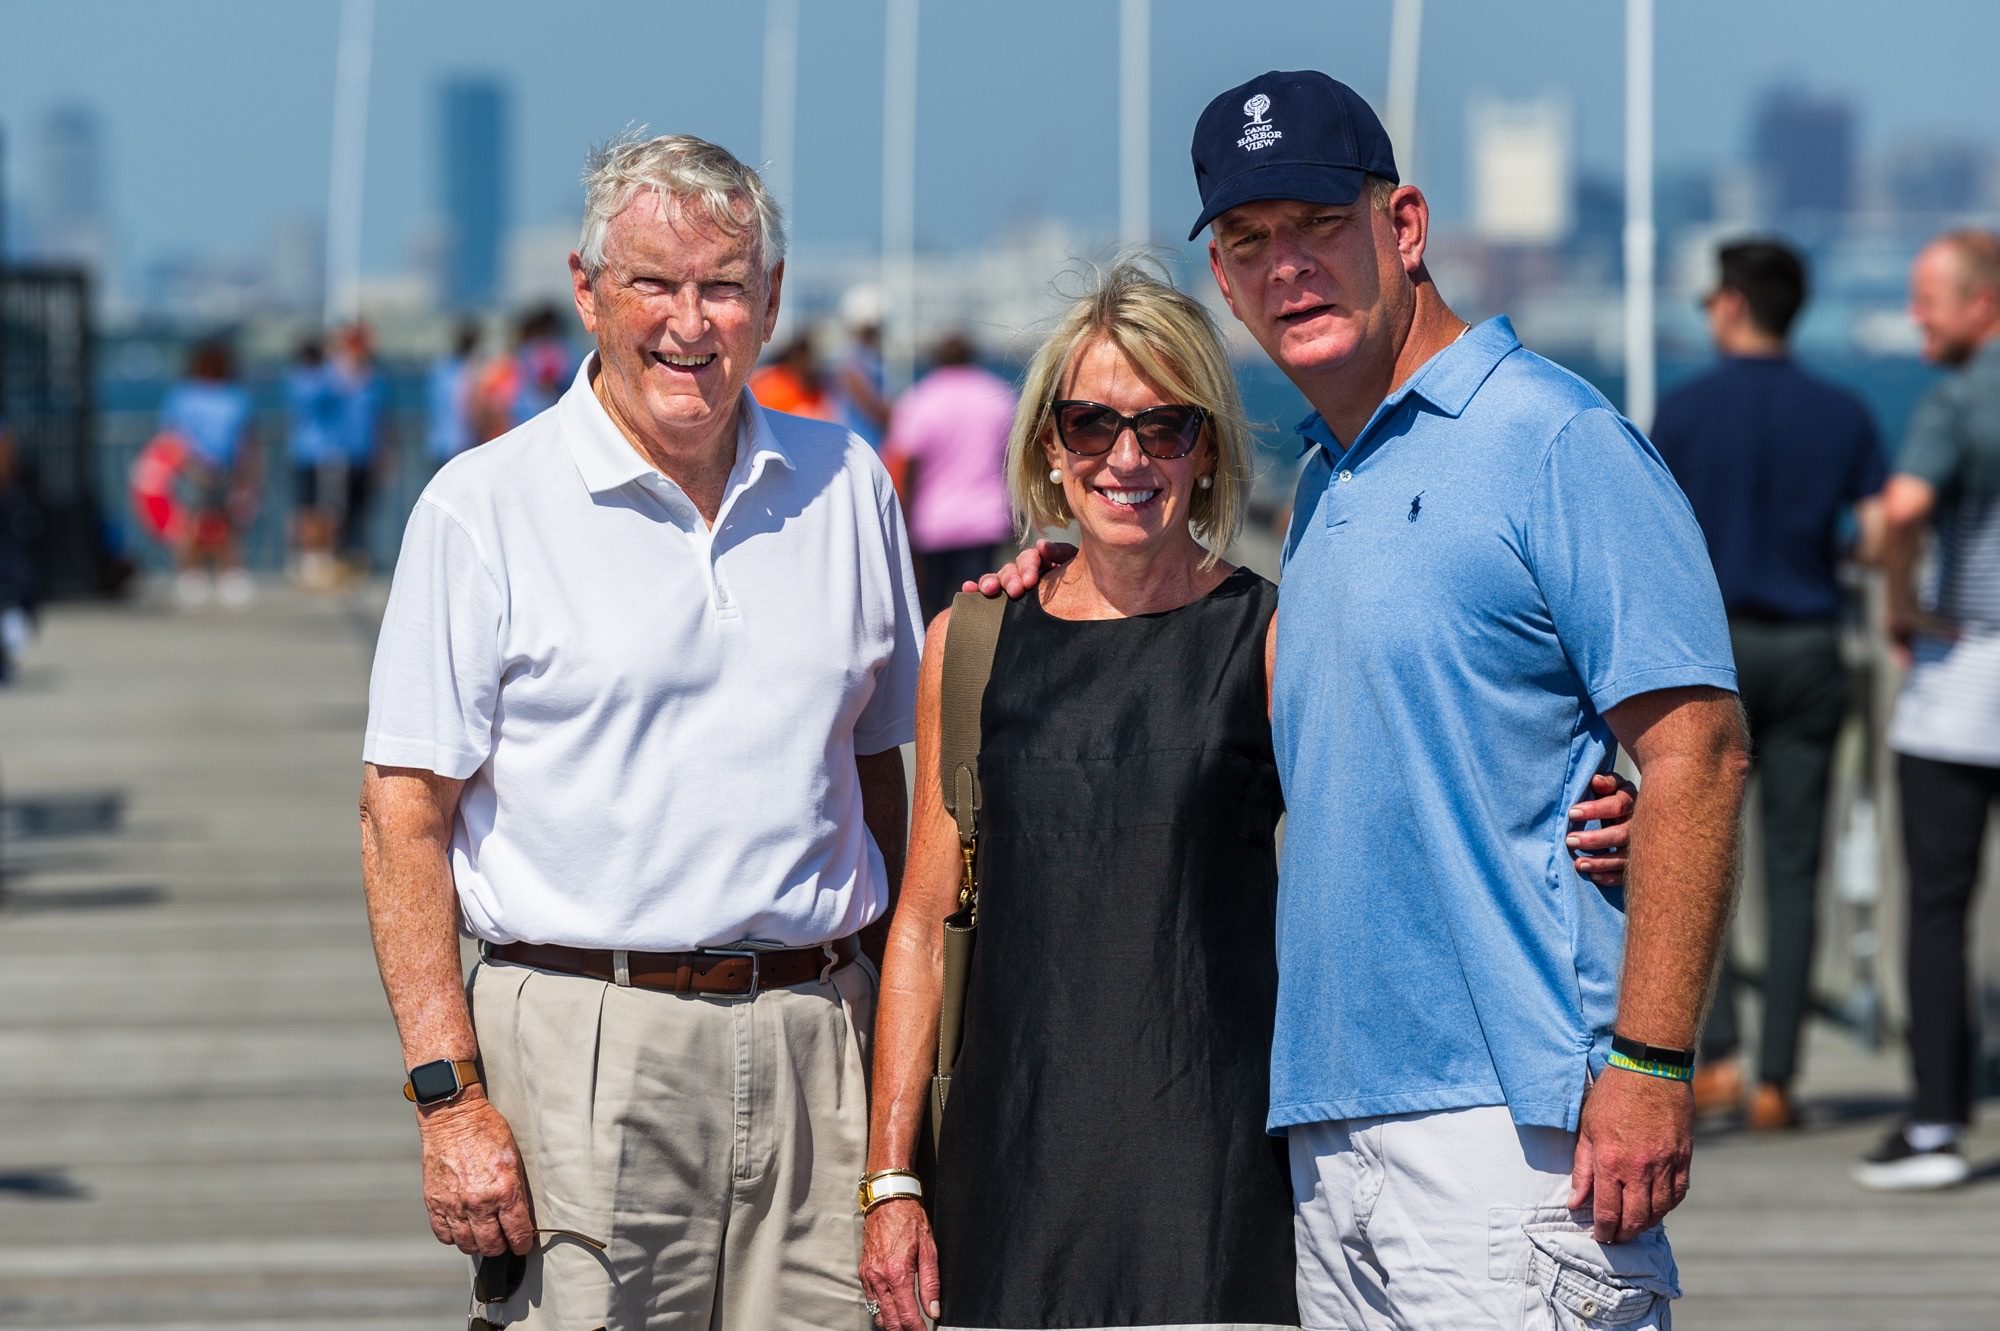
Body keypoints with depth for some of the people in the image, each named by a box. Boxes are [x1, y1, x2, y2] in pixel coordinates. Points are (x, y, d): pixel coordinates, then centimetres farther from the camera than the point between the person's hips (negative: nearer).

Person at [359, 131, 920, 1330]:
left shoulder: (847, 487, 12)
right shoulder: (486, 506, -1)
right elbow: (407, 813, -4)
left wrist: (902, 1043, 12)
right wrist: (450, 1097, -12)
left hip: (819, 1040, 3)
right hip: (584, 1040, -3)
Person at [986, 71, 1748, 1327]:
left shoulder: (1555, 444, -8)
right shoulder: (1325, 484, 18)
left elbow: (1696, 749, -14)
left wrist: (1649, 1060, -19)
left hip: (1513, 1117, -8)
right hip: (1334, 1120, 8)